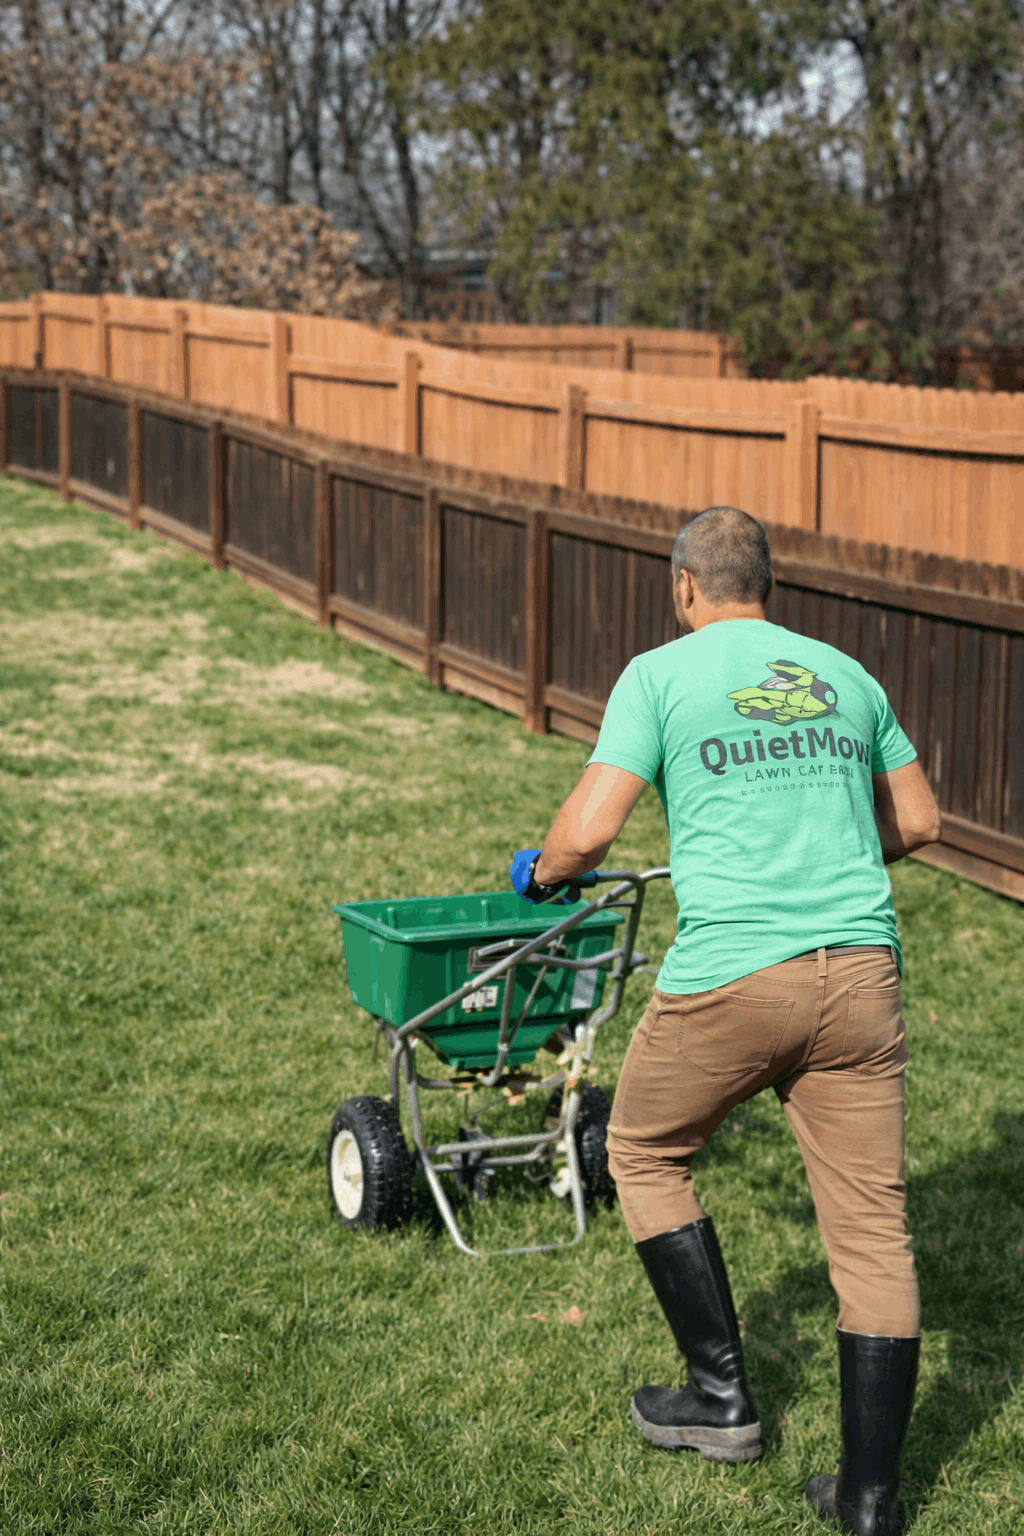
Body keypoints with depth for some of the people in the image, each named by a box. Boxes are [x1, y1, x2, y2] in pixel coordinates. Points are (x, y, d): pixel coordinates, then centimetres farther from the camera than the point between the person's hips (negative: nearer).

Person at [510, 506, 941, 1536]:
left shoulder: (662, 674, 3)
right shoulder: (844, 673, 17)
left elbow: (588, 832, -5)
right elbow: (917, 823, 24)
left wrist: (540, 872, 16)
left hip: (730, 976, -4)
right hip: (859, 969, 4)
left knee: (644, 1155, 22)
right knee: (871, 1223, 7)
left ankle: (722, 1396, 24)